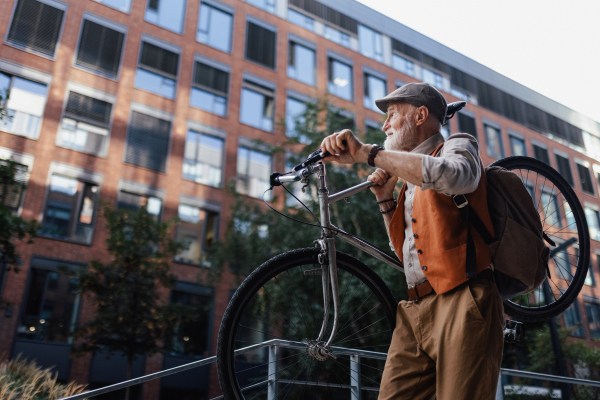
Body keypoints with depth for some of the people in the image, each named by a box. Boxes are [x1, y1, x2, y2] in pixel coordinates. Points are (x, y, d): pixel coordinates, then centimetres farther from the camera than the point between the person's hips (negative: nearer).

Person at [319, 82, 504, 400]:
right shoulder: (410, 179, 27)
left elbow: (454, 176, -24)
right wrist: (385, 199, 14)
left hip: (460, 304, -6)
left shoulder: (457, 146, 5)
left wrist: (368, 153, -26)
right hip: (414, 312, 7)